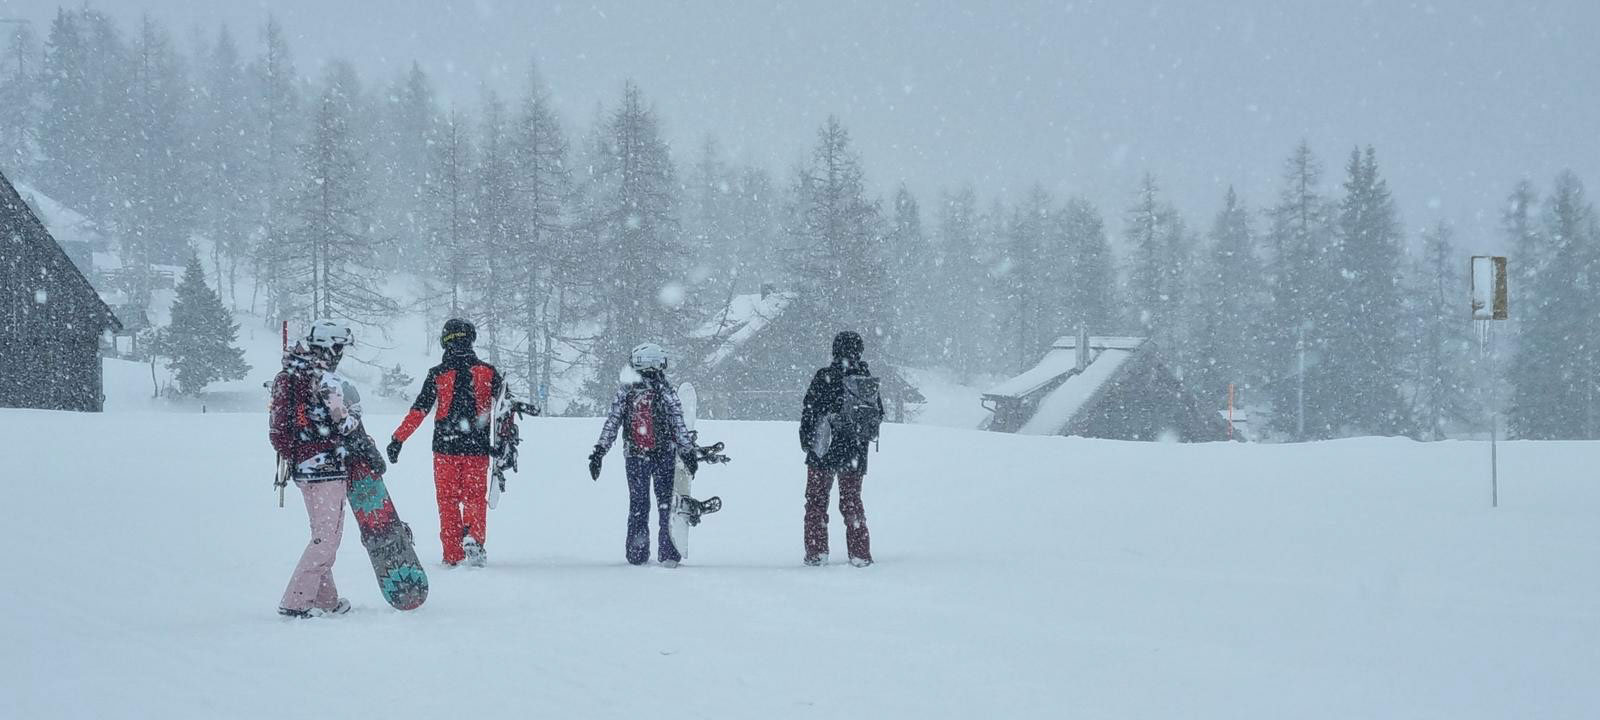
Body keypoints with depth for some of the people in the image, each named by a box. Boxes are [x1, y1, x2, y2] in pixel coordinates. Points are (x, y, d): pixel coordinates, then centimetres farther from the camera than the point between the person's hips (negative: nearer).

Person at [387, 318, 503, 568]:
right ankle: (474, 537, -15)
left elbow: (418, 410, -6)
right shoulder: (488, 372, 1)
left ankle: (452, 554, 6)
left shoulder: (438, 374, -3)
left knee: (448, 500, 8)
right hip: (477, 447, 1)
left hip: (445, 447, -1)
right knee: (475, 497, 9)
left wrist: (398, 439, 0)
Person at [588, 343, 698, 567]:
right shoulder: (666, 392, -7)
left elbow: (611, 425, 0)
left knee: (637, 504, 10)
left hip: (635, 456, 2)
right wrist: (688, 452, 0)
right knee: (666, 502, 5)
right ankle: (668, 552, 0)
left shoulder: (625, 391, 0)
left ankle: (636, 553, 7)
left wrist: (598, 451, 5)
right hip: (665, 455, -2)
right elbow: (679, 426, -7)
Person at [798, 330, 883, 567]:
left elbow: (809, 413, -8)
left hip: (823, 452, -4)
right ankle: (860, 554, 8)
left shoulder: (825, 378, -11)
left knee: (817, 500, 9)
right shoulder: (869, 381, 2)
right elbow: (879, 414, 13)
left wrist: (806, 441, 4)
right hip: (856, 456, 4)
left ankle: (816, 552, 6)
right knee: (852, 501, 13)